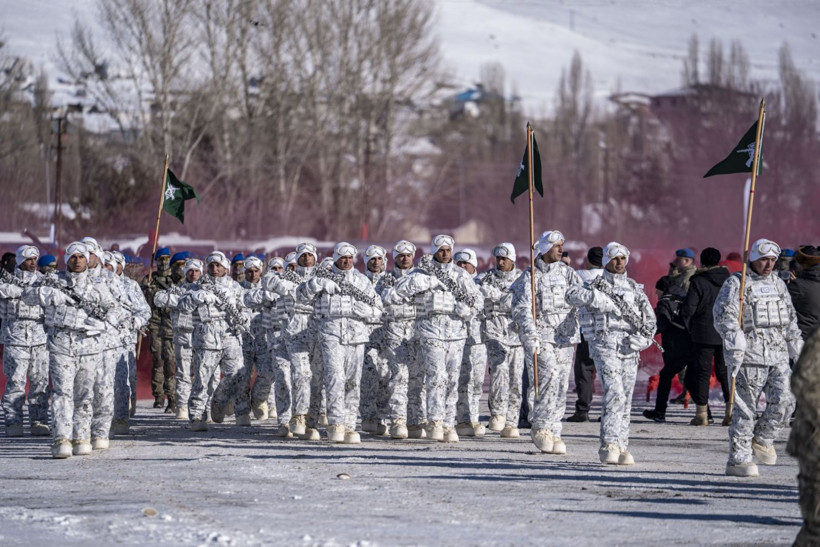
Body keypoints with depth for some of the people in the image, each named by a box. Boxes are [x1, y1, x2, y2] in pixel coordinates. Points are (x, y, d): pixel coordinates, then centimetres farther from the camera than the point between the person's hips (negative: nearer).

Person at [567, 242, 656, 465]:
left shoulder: (635, 288, 17)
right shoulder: (596, 285, 3)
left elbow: (649, 318, 15)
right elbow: (574, 294, -17)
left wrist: (643, 338, -5)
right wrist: (609, 302, -21)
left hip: (629, 348, 5)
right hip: (605, 345, -5)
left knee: (626, 399, 5)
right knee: (614, 394, -19)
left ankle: (621, 447, 12)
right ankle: (608, 445, -21)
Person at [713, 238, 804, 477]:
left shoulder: (778, 284, 19)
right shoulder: (736, 283, -1)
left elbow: (791, 320, 27)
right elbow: (724, 314, -12)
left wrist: (797, 348, 24)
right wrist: (735, 342, -23)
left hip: (778, 356, 6)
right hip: (750, 358, -6)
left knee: (784, 401, -7)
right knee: (745, 408, -5)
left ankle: (762, 439, 17)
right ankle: (738, 460, 1)